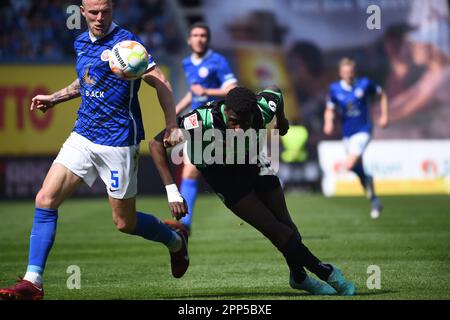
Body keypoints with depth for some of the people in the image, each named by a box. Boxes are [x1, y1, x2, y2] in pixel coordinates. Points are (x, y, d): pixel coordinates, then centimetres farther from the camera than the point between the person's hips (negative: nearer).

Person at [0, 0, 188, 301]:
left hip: (118, 143, -6)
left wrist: (172, 125, -24)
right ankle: (33, 282, -5)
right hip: (83, 137, 7)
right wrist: (53, 98, 23)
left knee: (125, 223, 4)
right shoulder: (81, 42, 10)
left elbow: (160, 81, -16)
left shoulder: (124, 42, -14)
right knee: (46, 200, -7)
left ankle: (176, 240, 34)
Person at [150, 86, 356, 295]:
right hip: (220, 174, -4)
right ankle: (327, 274, 0)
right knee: (275, 230, -13)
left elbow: (275, 92, -2)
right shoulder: (204, 120, -39)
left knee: (286, 225, 7)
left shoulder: (262, 109, -28)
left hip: (252, 163, 4)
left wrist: (281, 121, 20)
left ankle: (299, 277, 34)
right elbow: (156, 144, -33)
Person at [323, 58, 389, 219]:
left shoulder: (365, 84, -9)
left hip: (363, 130, -4)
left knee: (350, 165, -24)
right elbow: (330, 110, 7)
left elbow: (382, 94, 7)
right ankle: (375, 201, 30)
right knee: (358, 169, 12)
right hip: (347, 133, 4)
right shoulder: (335, 89, -2)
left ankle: (368, 179, 7)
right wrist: (328, 122, -14)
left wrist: (384, 115, -1)